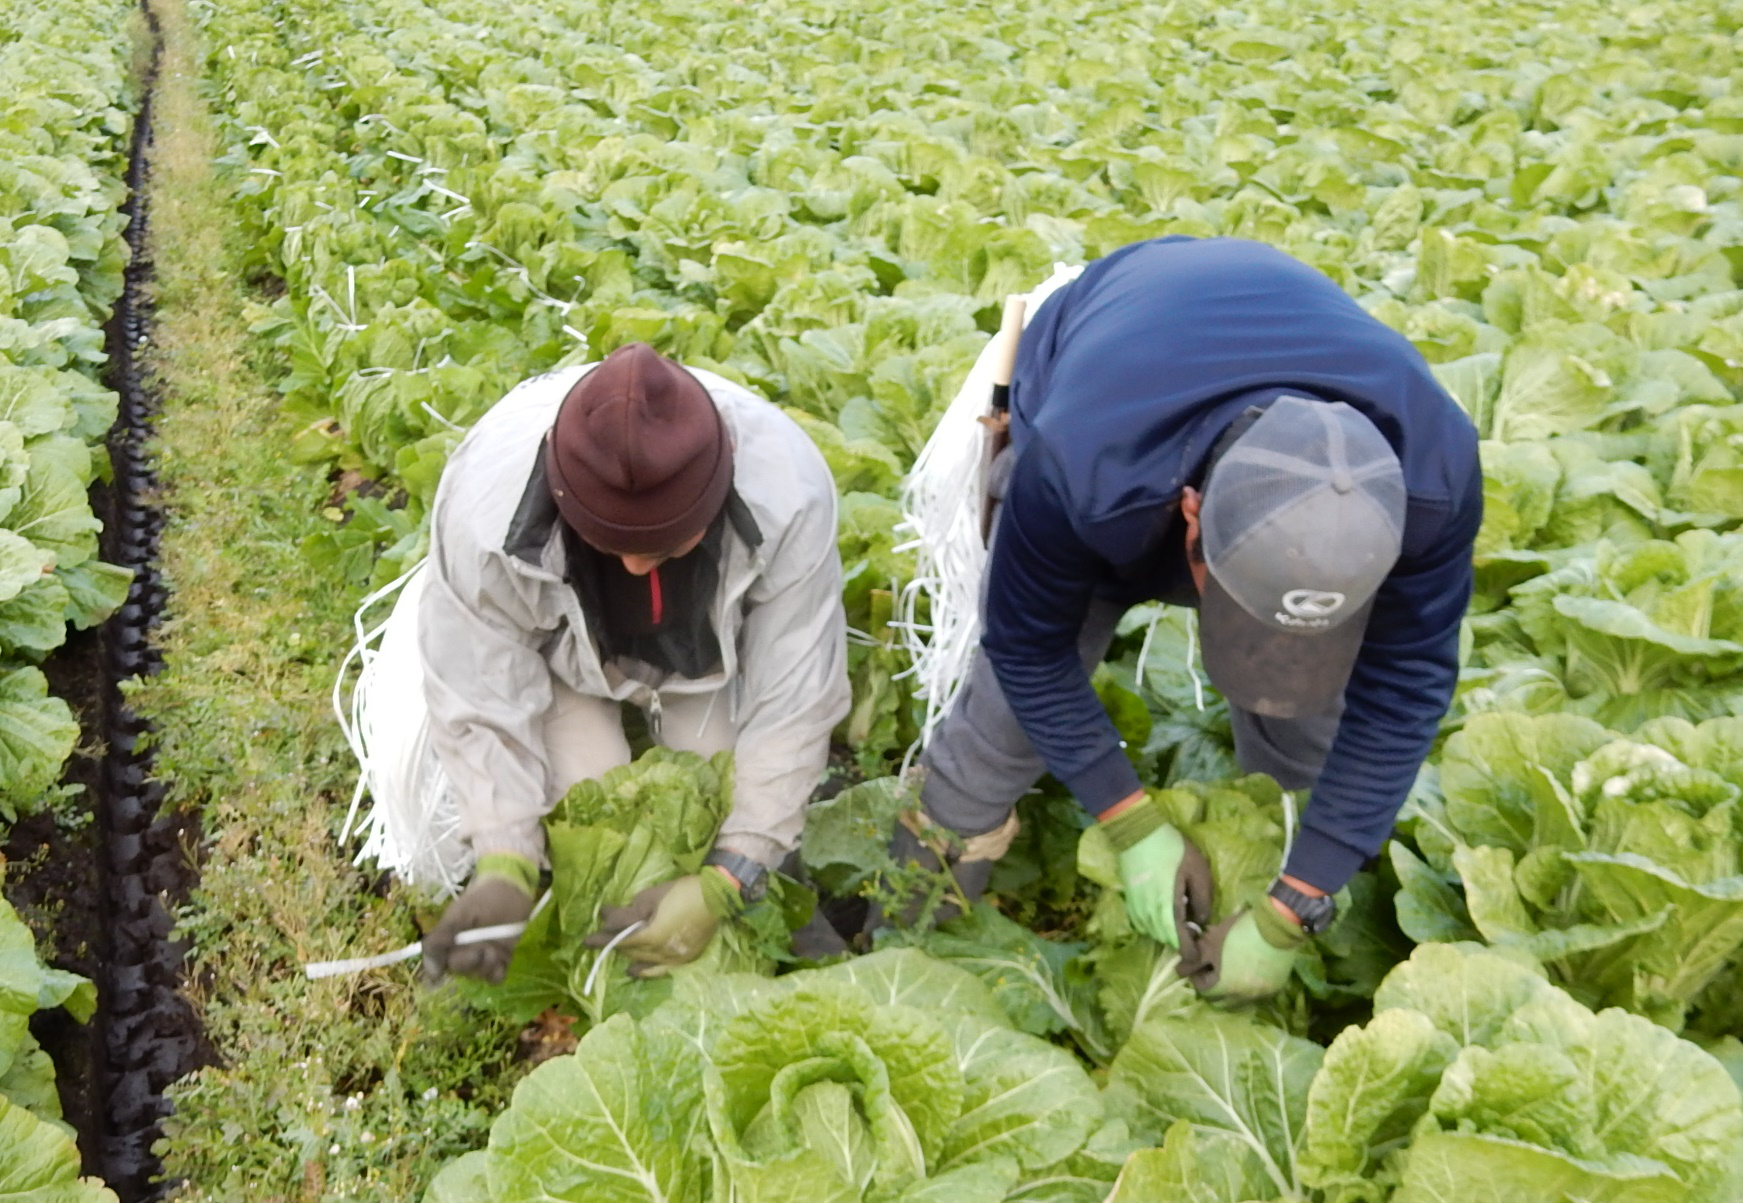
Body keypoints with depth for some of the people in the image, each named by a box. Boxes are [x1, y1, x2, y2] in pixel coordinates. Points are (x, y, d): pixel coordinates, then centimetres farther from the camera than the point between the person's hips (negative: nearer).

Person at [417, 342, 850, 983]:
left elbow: (794, 698, -30)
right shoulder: (485, 500, -39)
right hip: (557, 643, -1)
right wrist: (505, 864, -34)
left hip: (710, 645, 1)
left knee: (726, 804, -11)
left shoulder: (787, 490, -40)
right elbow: (481, 696, -25)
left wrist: (724, 883, -31)